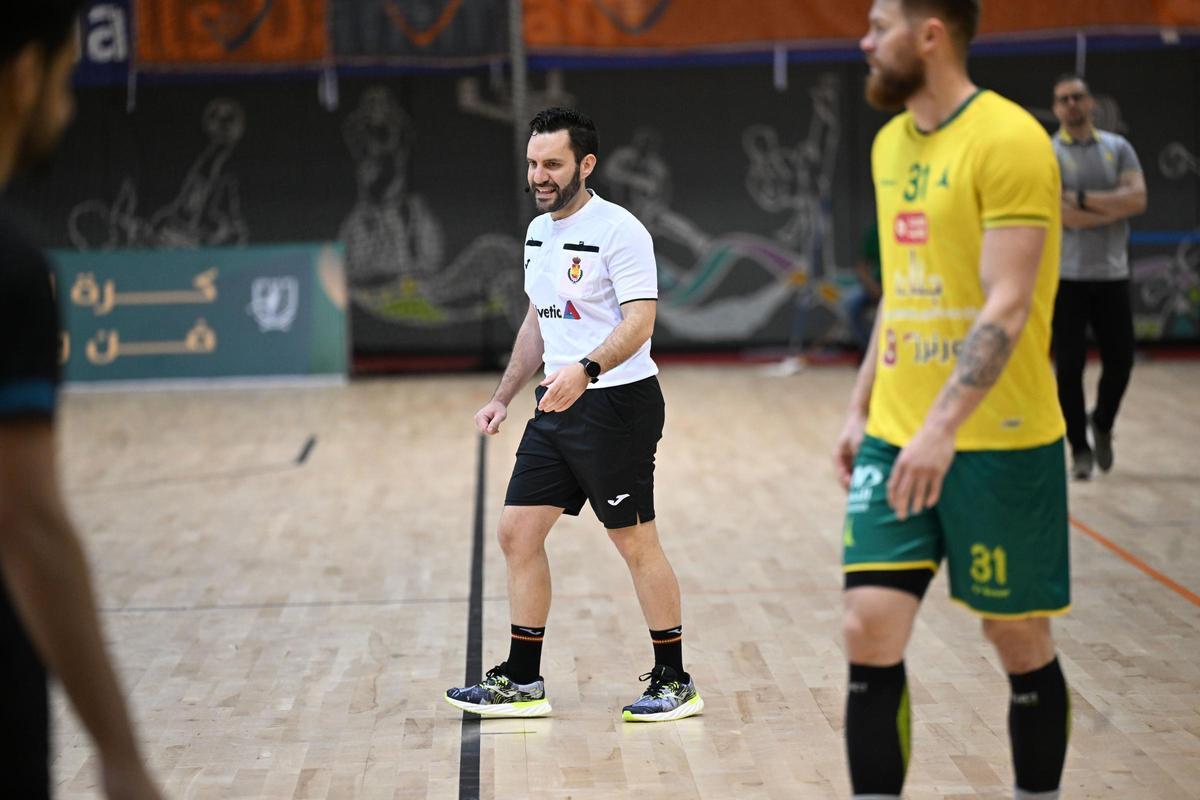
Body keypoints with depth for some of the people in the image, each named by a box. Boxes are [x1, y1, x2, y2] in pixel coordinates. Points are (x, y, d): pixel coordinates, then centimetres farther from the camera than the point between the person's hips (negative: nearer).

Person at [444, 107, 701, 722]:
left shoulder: (618, 230, -13)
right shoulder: (538, 232, 14)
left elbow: (639, 320, -22)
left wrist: (586, 369, -37)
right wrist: (503, 397, 19)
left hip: (616, 404, -8)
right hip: (555, 406, 8)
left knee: (636, 542, -2)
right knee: (517, 533, 5)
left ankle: (674, 682, 10)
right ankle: (522, 683, 14)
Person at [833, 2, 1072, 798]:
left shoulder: (1008, 140, -14)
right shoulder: (890, 144, 11)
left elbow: (1008, 306, -21)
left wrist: (944, 426, -28)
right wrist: (861, 409, 18)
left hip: (1000, 443, -6)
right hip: (894, 438, 7)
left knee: (1022, 644, 6)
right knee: (870, 633, -3)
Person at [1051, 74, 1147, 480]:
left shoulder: (1118, 148, 6)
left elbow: (1138, 198, -8)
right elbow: (1063, 215, -16)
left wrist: (1085, 199, -16)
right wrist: (1115, 207, -9)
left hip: (1112, 275, 3)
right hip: (1066, 277, -3)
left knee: (1120, 361, 5)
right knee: (1069, 367, -3)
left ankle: (1102, 424, 33)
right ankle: (1080, 448, 11)